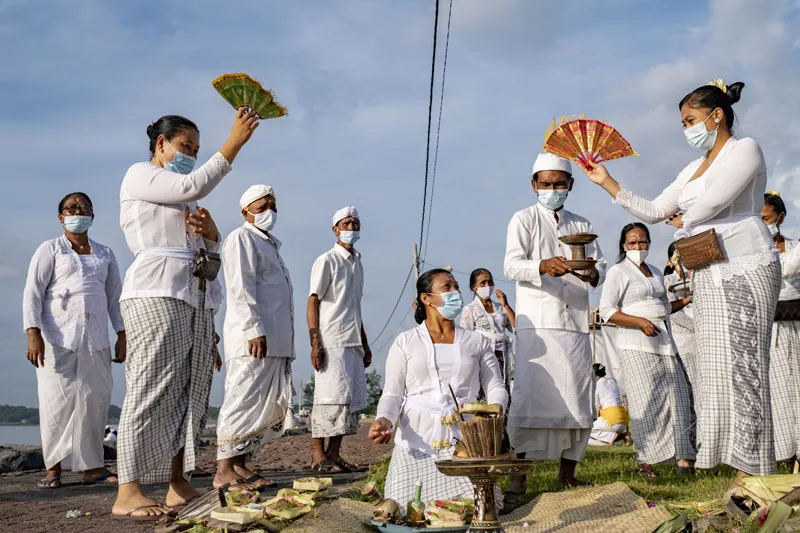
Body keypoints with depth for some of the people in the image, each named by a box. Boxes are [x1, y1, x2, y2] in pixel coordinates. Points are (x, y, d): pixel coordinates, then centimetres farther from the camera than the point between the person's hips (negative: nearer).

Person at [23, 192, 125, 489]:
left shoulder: (105, 254, 19)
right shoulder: (50, 249, 7)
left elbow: (115, 297, 18)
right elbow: (32, 293, -2)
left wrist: (122, 336, 9)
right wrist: (33, 334, -14)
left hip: (96, 339, 3)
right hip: (58, 337, -3)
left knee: (95, 400, -3)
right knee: (58, 400, -6)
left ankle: (91, 467, 1)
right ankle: (53, 468, 1)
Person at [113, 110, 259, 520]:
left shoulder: (185, 203, 28)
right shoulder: (139, 175, 6)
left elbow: (210, 253, 26)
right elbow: (193, 186, -11)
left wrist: (210, 232, 4)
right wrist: (234, 142, -9)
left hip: (197, 299, 8)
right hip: (157, 293, -8)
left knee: (191, 393, 2)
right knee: (153, 390, -13)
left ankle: (178, 486, 5)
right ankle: (128, 494, -13)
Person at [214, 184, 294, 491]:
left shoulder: (270, 245, 27)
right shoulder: (242, 238, -1)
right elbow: (241, 288, -12)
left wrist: (286, 341, 20)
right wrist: (254, 328, -21)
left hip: (276, 342, 9)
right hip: (253, 338, -9)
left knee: (273, 405, 7)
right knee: (245, 401, -12)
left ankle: (239, 465, 11)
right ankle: (224, 471, -10)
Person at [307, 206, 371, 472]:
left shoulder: (357, 263, 19)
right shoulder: (326, 261, -4)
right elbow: (313, 302, -9)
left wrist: (364, 343, 24)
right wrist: (315, 344, -17)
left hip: (352, 342, 8)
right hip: (331, 342, -8)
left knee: (354, 398, 5)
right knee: (332, 397, -10)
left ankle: (334, 453, 11)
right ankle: (318, 455, -3)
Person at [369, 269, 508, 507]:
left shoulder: (478, 342, 16)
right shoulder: (405, 342, 11)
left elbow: (496, 388, 11)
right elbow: (392, 394, 5)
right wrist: (384, 420, -17)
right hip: (417, 441, -1)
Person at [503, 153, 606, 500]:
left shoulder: (582, 225, 20)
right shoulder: (524, 219, 7)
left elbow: (601, 265, 14)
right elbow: (511, 265, -7)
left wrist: (593, 274, -11)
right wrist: (543, 266, -27)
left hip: (576, 322, 5)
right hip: (536, 323, -4)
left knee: (577, 397, 2)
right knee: (530, 396, -12)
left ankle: (567, 475, 12)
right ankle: (519, 477, -10)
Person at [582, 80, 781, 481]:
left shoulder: (744, 150, -1)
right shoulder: (693, 170, 22)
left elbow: (711, 203, -14)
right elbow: (653, 211, 18)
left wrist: (683, 221, 5)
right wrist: (607, 182, 15)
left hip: (744, 270, -8)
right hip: (707, 276, 8)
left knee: (742, 364, -11)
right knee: (718, 367, 3)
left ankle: (755, 472, -9)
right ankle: (745, 467, 6)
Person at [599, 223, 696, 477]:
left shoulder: (656, 272, 21)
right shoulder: (618, 272, -1)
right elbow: (607, 310, -9)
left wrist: (685, 301, 14)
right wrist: (640, 322, -18)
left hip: (663, 342, 7)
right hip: (636, 346, -7)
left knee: (677, 397, 1)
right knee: (646, 402, -9)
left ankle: (684, 456, 5)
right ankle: (645, 462, -4)